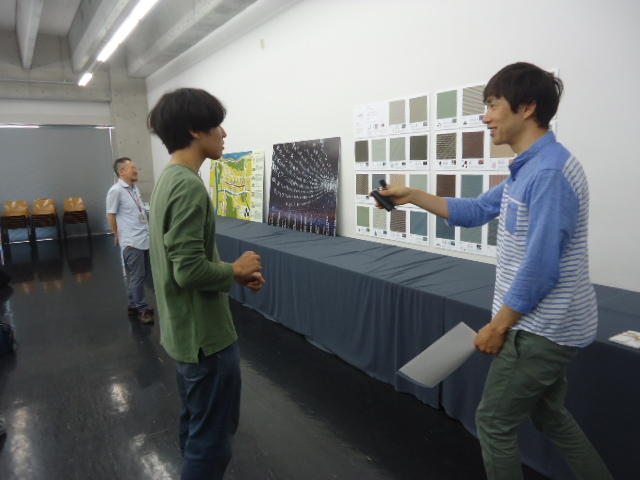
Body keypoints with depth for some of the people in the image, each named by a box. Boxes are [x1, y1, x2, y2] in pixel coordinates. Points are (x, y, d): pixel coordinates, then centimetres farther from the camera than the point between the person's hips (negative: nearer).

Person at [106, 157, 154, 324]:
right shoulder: (116, 191, -11)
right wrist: (118, 236, 3)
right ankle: (142, 309, 13)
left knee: (135, 276, 16)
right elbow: (111, 216, -6)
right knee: (137, 276, 1)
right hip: (131, 242, -7)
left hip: (145, 239, 8)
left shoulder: (135, 188, 13)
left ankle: (133, 305, 28)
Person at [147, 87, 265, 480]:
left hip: (184, 330, 10)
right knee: (213, 438, 6)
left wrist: (235, 273, 7)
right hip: (205, 334, -10)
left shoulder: (169, 179, 9)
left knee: (195, 425, 24)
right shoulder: (189, 186, -22)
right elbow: (190, 270, -27)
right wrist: (236, 270, -10)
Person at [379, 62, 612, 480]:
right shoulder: (529, 169, 8)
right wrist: (413, 196, 8)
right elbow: (475, 211, 16)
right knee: (550, 415, 24)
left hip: (541, 329, -9)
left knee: (494, 422, 7)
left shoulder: (549, 172, -23)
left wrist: (497, 325, -16)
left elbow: (539, 268, -26)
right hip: (548, 325, 10)